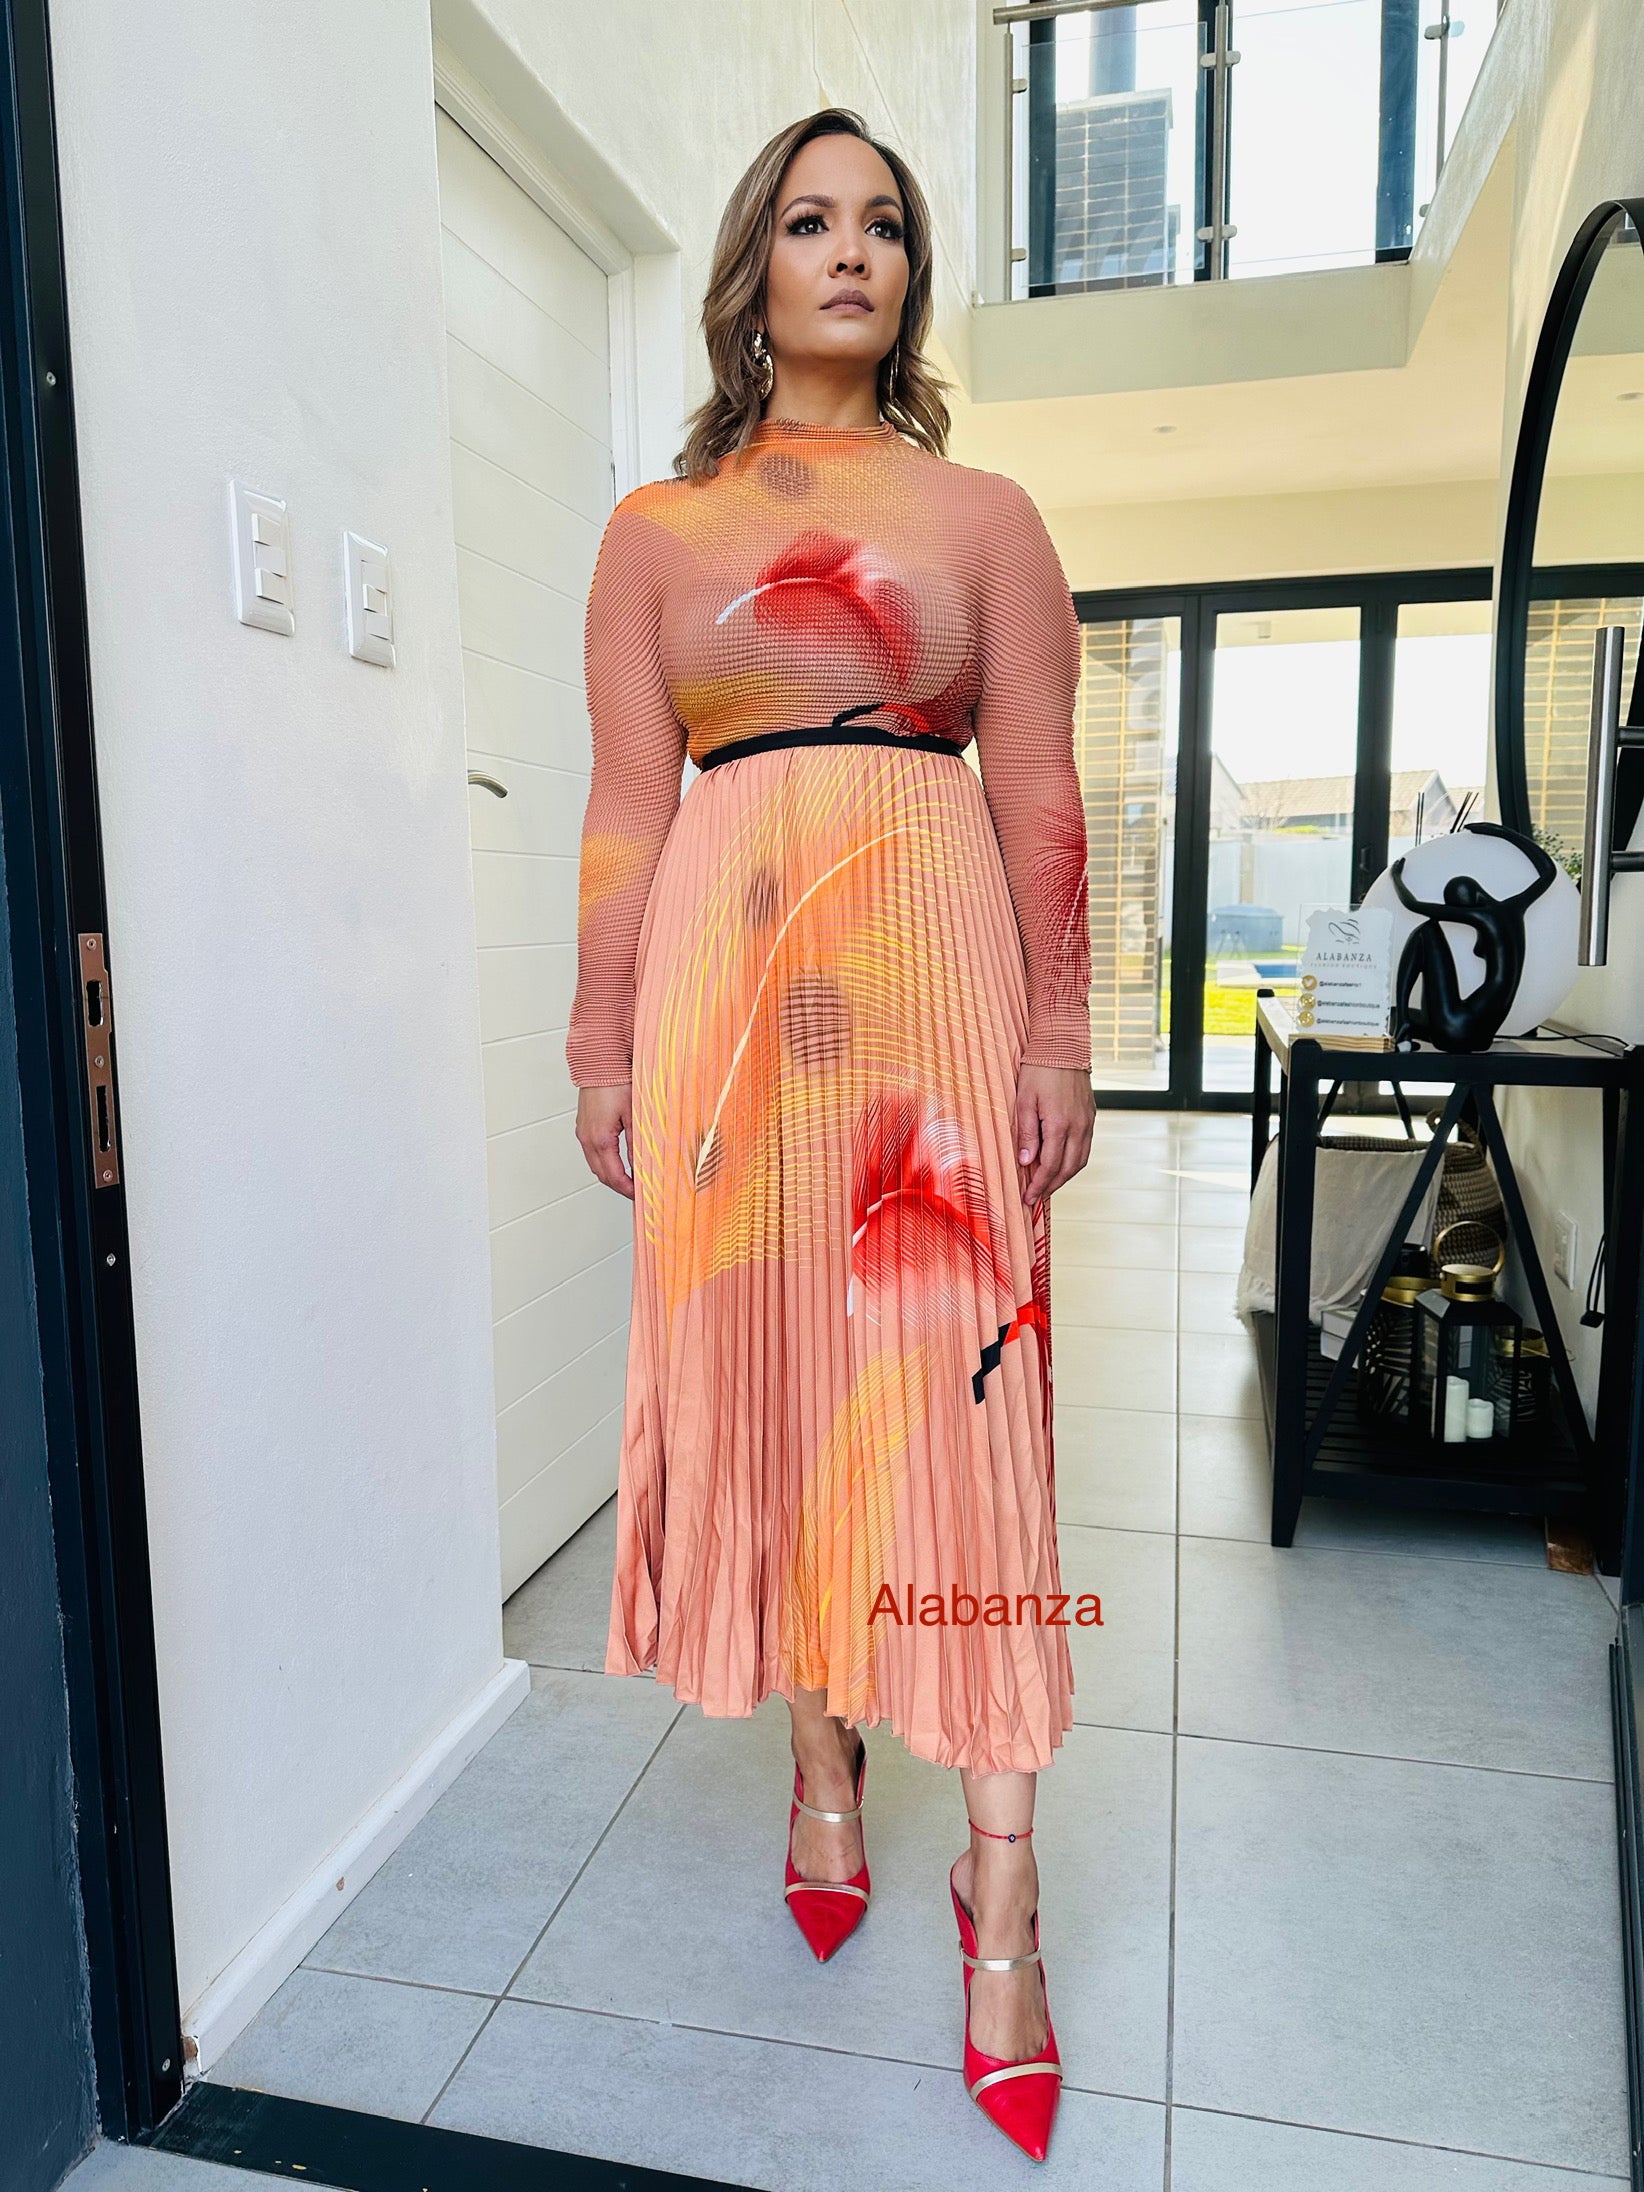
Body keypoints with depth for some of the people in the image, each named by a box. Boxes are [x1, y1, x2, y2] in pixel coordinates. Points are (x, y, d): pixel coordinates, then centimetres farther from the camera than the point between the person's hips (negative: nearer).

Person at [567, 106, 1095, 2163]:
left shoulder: (984, 514, 12)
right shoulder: (654, 527, 14)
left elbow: (1040, 795, 6)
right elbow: (626, 809, 8)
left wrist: (1061, 1028, -2)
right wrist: (603, 1044, 3)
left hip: (935, 973, -1)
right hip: (724, 979, 2)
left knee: (959, 1384, -4)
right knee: (762, 1373, 5)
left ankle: (1002, 1885, 9)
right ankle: (823, 1765, 27)